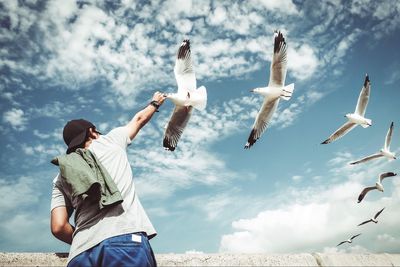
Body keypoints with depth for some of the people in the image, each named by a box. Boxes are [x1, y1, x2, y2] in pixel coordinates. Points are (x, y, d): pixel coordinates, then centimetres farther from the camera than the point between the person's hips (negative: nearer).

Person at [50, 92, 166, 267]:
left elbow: (58, 227, 9)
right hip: (127, 241, -3)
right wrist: (155, 103, 57)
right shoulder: (110, 140, 19)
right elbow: (139, 119, 38)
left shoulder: (61, 178, 22)